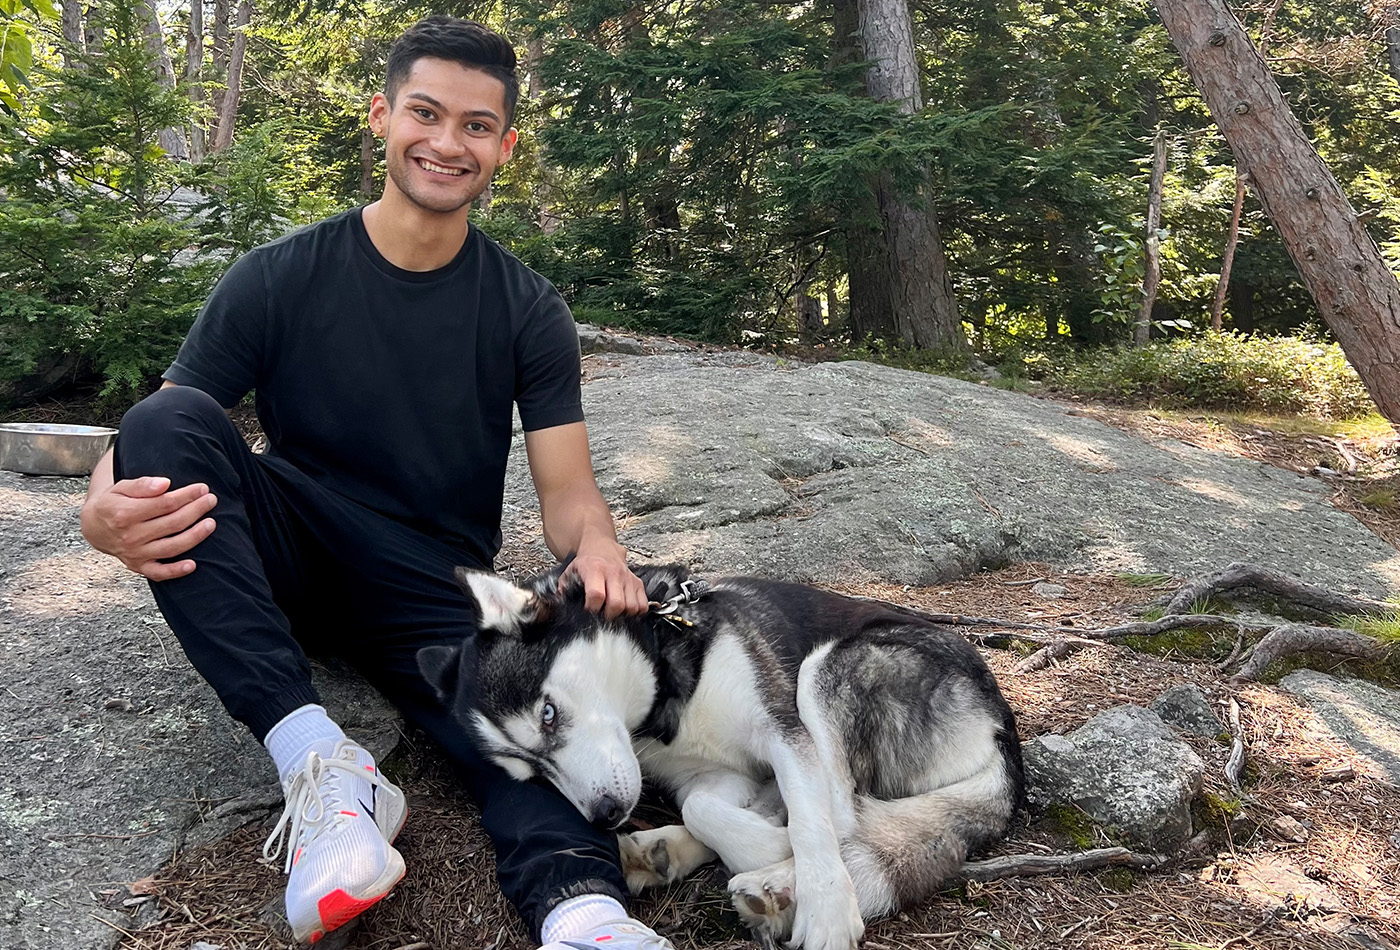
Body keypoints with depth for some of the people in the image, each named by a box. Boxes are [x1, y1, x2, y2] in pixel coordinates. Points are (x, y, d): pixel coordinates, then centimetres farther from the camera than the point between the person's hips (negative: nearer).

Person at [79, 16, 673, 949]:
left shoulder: (528, 311, 0)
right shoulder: (280, 278, -3)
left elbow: (568, 488, -6)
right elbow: (155, 434, -7)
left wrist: (596, 547, -32)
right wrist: (104, 509, -33)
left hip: (440, 592, 0)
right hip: (292, 564, 1)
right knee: (169, 421, -26)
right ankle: (319, 760, -34)